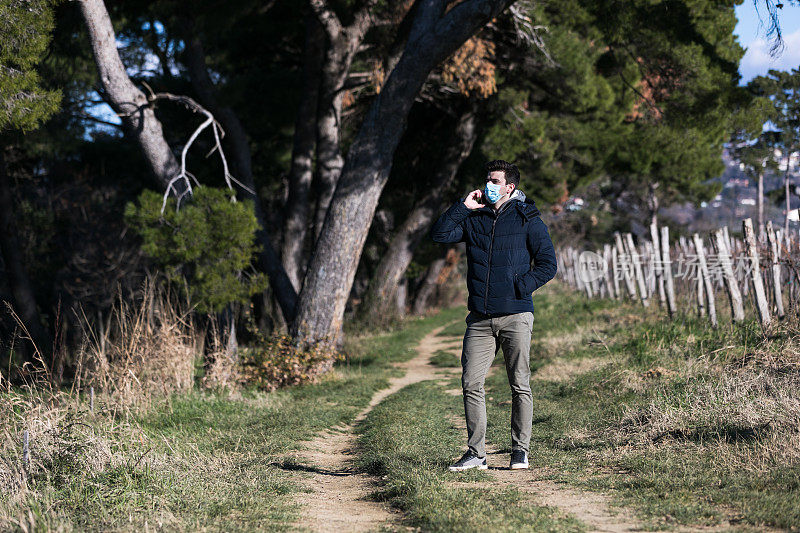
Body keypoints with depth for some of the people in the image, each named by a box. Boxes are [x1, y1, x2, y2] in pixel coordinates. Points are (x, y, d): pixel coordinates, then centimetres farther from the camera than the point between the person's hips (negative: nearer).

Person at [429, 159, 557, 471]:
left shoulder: (527, 220, 3)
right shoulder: (473, 220, 13)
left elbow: (548, 265, 1)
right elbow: (439, 234, 3)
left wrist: (518, 288, -10)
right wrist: (463, 207, -1)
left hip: (515, 316, -3)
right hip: (480, 318, 3)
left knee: (519, 384, 0)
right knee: (471, 384, -3)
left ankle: (520, 451, 10)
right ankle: (476, 454, 3)